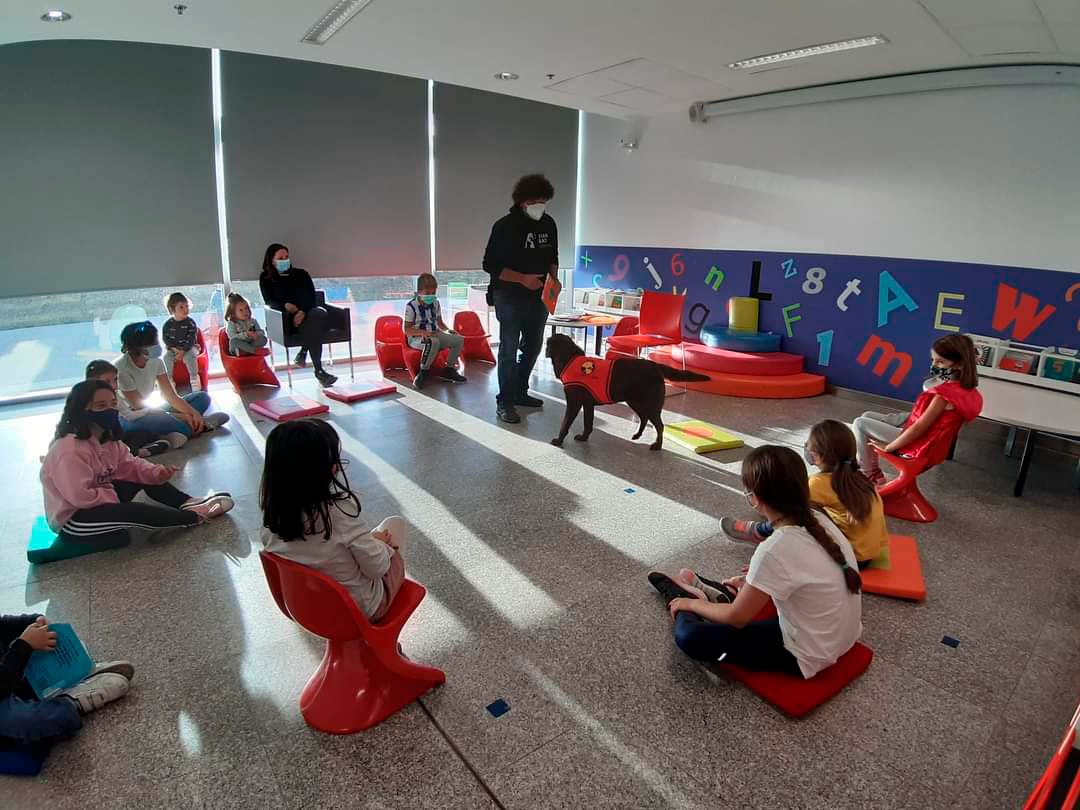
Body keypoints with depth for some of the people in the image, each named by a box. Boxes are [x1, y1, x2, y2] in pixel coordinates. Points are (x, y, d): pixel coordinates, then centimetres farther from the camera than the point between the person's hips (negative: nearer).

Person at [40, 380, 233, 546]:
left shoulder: (107, 437, 1)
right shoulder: (69, 450, -29)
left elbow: (129, 464, 3)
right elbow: (81, 497, -30)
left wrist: (156, 473, -16)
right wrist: (116, 498, -15)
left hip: (101, 501, 10)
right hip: (72, 520, -10)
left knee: (147, 476, 5)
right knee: (131, 512, -30)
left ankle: (188, 502, -3)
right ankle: (194, 516, -17)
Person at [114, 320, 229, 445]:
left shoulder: (155, 361, -5)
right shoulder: (121, 369, -22)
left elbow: (171, 396, -5)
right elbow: (140, 407, -19)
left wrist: (193, 413, -22)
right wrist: (179, 416, -21)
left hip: (151, 410, 7)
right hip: (130, 419, -7)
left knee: (203, 397, -2)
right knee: (180, 425, -37)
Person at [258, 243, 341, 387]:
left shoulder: (301, 274, 18)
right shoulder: (266, 278, 15)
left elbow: (312, 297, 5)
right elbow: (269, 301, 3)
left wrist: (303, 312, -16)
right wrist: (285, 305, -21)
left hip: (308, 312, 3)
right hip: (287, 317, -3)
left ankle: (303, 352, -24)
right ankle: (319, 372, -41)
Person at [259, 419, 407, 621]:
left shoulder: (272, 515, -18)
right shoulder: (340, 512, -35)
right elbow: (377, 568, -24)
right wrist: (379, 541, -2)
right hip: (360, 608, -5)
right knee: (397, 525, 14)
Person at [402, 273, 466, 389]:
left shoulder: (435, 303, 8)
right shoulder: (411, 306, -11)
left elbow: (439, 322, 18)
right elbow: (407, 330, -13)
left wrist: (448, 330, -5)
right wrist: (423, 332, -30)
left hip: (434, 335, 7)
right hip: (416, 338, -7)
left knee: (459, 339, -10)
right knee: (433, 342, -41)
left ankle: (449, 370, 4)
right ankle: (423, 373, -25)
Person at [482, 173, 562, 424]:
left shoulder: (549, 224, 4)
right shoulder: (505, 226, -13)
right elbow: (490, 265, -14)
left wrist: (554, 278, -3)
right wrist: (522, 278, -22)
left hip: (539, 296, 7)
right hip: (510, 297, -6)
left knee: (533, 347, 14)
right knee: (509, 349, -5)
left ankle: (520, 392, 30)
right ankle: (504, 403, 3)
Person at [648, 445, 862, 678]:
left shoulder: (775, 550, -30)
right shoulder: (818, 521, -8)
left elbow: (736, 617, -16)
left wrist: (691, 603, 1)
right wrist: (749, 584, 20)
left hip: (807, 657, -7)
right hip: (842, 638, 7)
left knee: (689, 637, -5)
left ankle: (681, 599, 20)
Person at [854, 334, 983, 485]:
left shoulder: (946, 394, -32)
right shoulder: (962, 386, -4)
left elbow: (918, 429, -26)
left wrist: (887, 447, -18)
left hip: (917, 443, -10)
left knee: (860, 424, -4)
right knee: (867, 416, 17)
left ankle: (871, 476, 11)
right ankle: (872, 469, 21)